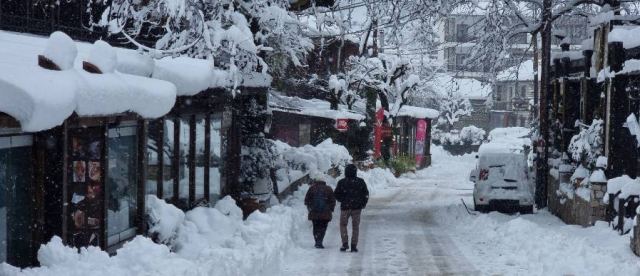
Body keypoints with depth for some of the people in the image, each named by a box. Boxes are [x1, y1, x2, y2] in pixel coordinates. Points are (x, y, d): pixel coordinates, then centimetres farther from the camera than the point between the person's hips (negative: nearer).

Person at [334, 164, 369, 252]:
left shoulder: (341, 182, -6)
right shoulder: (360, 182, -3)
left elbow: (337, 195, -1)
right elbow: (366, 194, 2)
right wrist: (363, 203, 15)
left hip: (345, 207, -1)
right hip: (357, 208, 1)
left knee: (343, 225, 14)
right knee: (355, 226, 9)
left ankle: (345, 243, 0)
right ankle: (354, 246, 5)